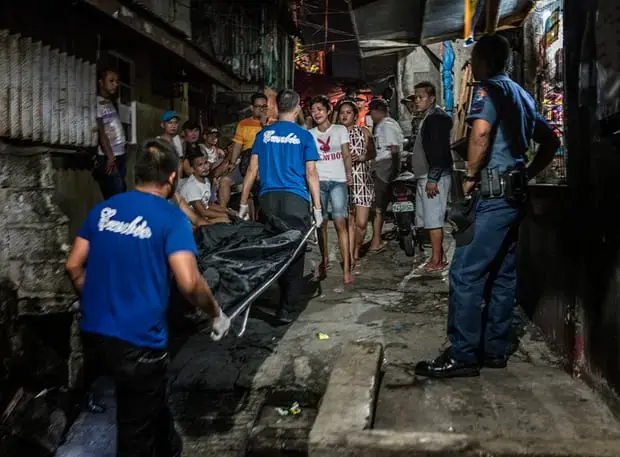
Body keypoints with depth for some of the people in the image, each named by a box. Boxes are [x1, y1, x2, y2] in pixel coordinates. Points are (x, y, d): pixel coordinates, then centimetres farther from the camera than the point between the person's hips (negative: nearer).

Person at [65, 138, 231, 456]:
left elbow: (73, 266, 9)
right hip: (137, 341, -7)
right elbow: (189, 283, -23)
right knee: (136, 431, 12)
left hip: (93, 334, 7)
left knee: (150, 403, 30)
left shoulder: (103, 209, 5)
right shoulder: (172, 218, -13)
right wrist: (217, 314, -6)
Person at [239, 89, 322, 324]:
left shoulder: (264, 134, 12)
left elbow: (252, 170, 10)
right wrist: (317, 207, 4)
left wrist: (243, 203, 15)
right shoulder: (304, 136, 6)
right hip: (295, 199, -2)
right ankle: (286, 309, 4)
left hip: (268, 198, 3)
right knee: (294, 253, 3)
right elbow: (311, 173, 1)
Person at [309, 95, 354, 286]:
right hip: (318, 182, 2)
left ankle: (346, 268, -13)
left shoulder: (340, 130, 9)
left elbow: (346, 154, 4)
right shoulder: (310, 134, 13)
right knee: (321, 223, 4)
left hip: (337, 181, -2)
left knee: (340, 223, -11)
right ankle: (325, 260, 21)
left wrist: (348, 173, -9)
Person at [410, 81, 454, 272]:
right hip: (425, 177, 11)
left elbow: (439, 150, -20)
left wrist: (432, 179, -23)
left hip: (434, 177, -10)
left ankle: (436, 261, 0)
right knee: (428, 219, 13)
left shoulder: (436, 117, -11)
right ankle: (440, 255, 21)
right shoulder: (428, 117, 21)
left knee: (433, 219, -7)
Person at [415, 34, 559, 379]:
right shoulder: (522, 94, 21)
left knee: (465, 273, -8)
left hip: (494, 195, -10)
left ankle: (463, 356, -4)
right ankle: (494, 350, 18)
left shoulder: (490, 89, -6)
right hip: (515, 194, 10)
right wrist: (527, 175, 19)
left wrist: (471, 176, -14)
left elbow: (481, 131, -26)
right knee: (503, 274, 11)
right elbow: (551, 141, 25)